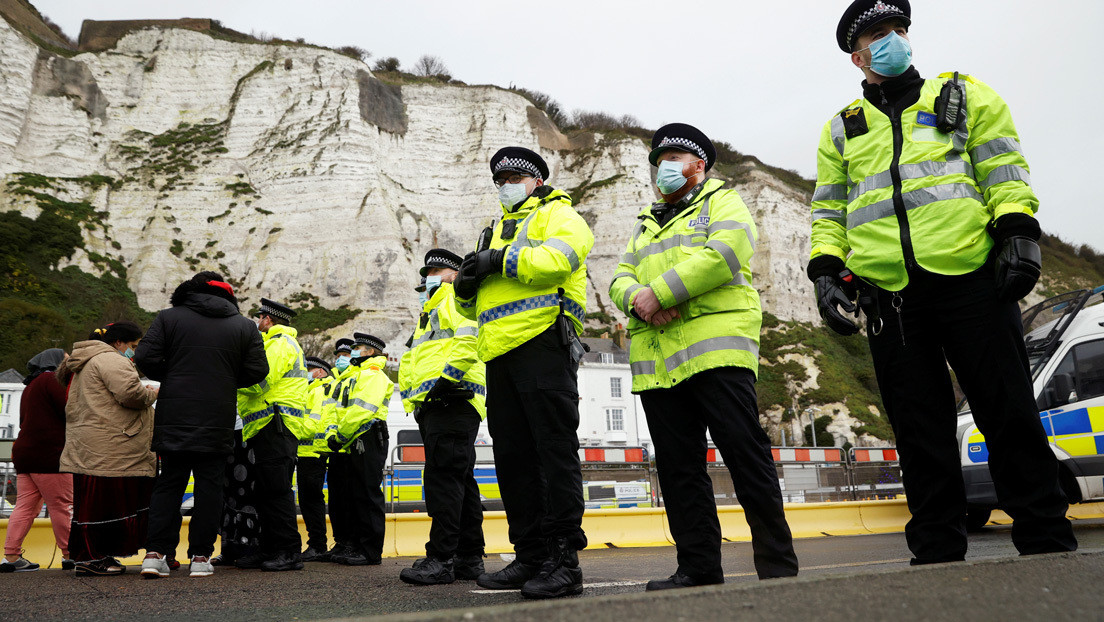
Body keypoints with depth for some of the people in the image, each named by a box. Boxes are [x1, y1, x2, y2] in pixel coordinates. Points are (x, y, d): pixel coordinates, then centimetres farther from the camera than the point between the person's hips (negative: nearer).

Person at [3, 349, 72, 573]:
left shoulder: (30, 387, 25)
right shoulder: (50, 379, -5)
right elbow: (69, 411, -14)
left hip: (24, 453, 10)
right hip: (48, 454, -10)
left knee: (25, 506, 8)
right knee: (62, 505, -5)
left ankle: (11, 557, 6)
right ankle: (70, 555, -1)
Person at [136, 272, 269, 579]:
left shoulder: (168, 318, 5)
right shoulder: (244, 326, 6)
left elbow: (145, 358, -3)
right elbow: (257, 371, 1)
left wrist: (170, 378, 14)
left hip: (173, 418, 1)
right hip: (217, 422, 0)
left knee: (168, 484, 10)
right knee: (209, 485, 6)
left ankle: (156, 553, 4)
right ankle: (201, 556, 6)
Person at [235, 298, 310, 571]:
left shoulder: (281, 344, -6)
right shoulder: (279, 344, 28)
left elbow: (259, 382, -17)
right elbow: (263, 383, 24)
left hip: (276, 426, -11)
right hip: (269, 429, 11)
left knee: (276, 490, -11)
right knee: (265, 491, 11)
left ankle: (289, 551, -9)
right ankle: (270, 550, 16)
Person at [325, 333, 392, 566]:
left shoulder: (373, 375, -8)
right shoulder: (351, 376, 25)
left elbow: (362, 410, -19)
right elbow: (341, 410, 23)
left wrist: (340, 436, -15)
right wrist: (332, 432, 7)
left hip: (368, 440, -10)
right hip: (353, 445, 10)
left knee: (368, 495, -7)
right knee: (352, 495, 12)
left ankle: (371, 551, -4)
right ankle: (354, 545, 20)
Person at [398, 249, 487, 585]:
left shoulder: (457, 298, 2)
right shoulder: (430, 311, 32)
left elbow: (469, 337, -18)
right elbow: (412, 364, 32)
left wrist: (449, 376, -21)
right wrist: (412, 399, 19)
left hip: (452, 401, -10)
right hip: (432, 407, 10)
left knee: (443, 478, -15)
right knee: (461, 482, 8)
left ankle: (441, 559, -16)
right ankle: (469, 558, 12)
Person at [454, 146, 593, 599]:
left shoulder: (557, 214, 9)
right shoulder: (496, 231, 31)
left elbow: (557, 259, -15)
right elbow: (472, 306, 29)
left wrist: (499, 260, -8)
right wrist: (466, 284, 6)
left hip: (542, 342, -8)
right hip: (500, 352, 8)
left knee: (554, 450, -9)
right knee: (512, 456, 7)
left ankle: (563, 560, -6)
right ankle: (530, 556, 15)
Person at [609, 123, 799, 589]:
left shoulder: (723, 202, 12)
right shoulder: (645, 225, 31)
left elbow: (723, 253, -10)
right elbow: (620, 280, 18)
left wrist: (659, 291, -13)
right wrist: (637, 298, -7)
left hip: (715, 345, -6)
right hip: (655, 359, 6)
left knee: (745, 455, -8)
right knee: (678, 468, 4)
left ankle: (777, 563, 1)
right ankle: (698, 567, 12)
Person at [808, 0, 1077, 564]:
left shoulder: (965, 96, 16)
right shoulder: (841, 130, 20)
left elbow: (1004, 172, 8)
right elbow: (828, 212, 16)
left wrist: (1018, 235, -7)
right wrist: (826, 272, 2)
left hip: (971, 279, -1)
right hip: (889, 297, 2)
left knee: (1009, 413, 0)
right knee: (919, 431, 3)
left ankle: (1046, 541, 12)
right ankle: (938, 552, 11)